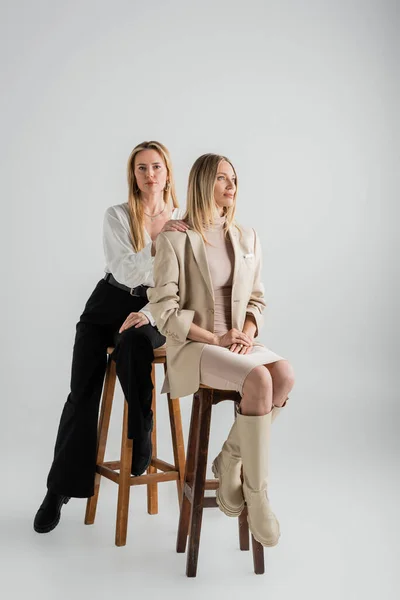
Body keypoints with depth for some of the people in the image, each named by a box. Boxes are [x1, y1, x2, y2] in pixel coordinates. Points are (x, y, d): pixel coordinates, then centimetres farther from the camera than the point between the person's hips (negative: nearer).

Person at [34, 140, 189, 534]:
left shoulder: (184, 221, 1)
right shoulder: (117, 216, -3)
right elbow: (125, 272, -16)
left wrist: (150, 313, -16)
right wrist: (159, 241, -26)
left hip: (154, 309, 0)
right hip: (109, 303, 0)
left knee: (133, 343, -37)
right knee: (82, 393, -11)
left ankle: (140, 435, -16)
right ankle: (60, 488, 3)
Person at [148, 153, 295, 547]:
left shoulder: (247, 238, 11)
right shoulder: (175, 239, -5)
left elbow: (256, 299, 14)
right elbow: (164, 311, -9)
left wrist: (247, 333, -7)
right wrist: (214, 339, -16)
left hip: (238, 345, 5)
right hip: (191, 348, -5)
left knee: (284, 374, -28)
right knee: (259, 380, -32)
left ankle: (230, 461, -9)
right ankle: (257, 494, -19)